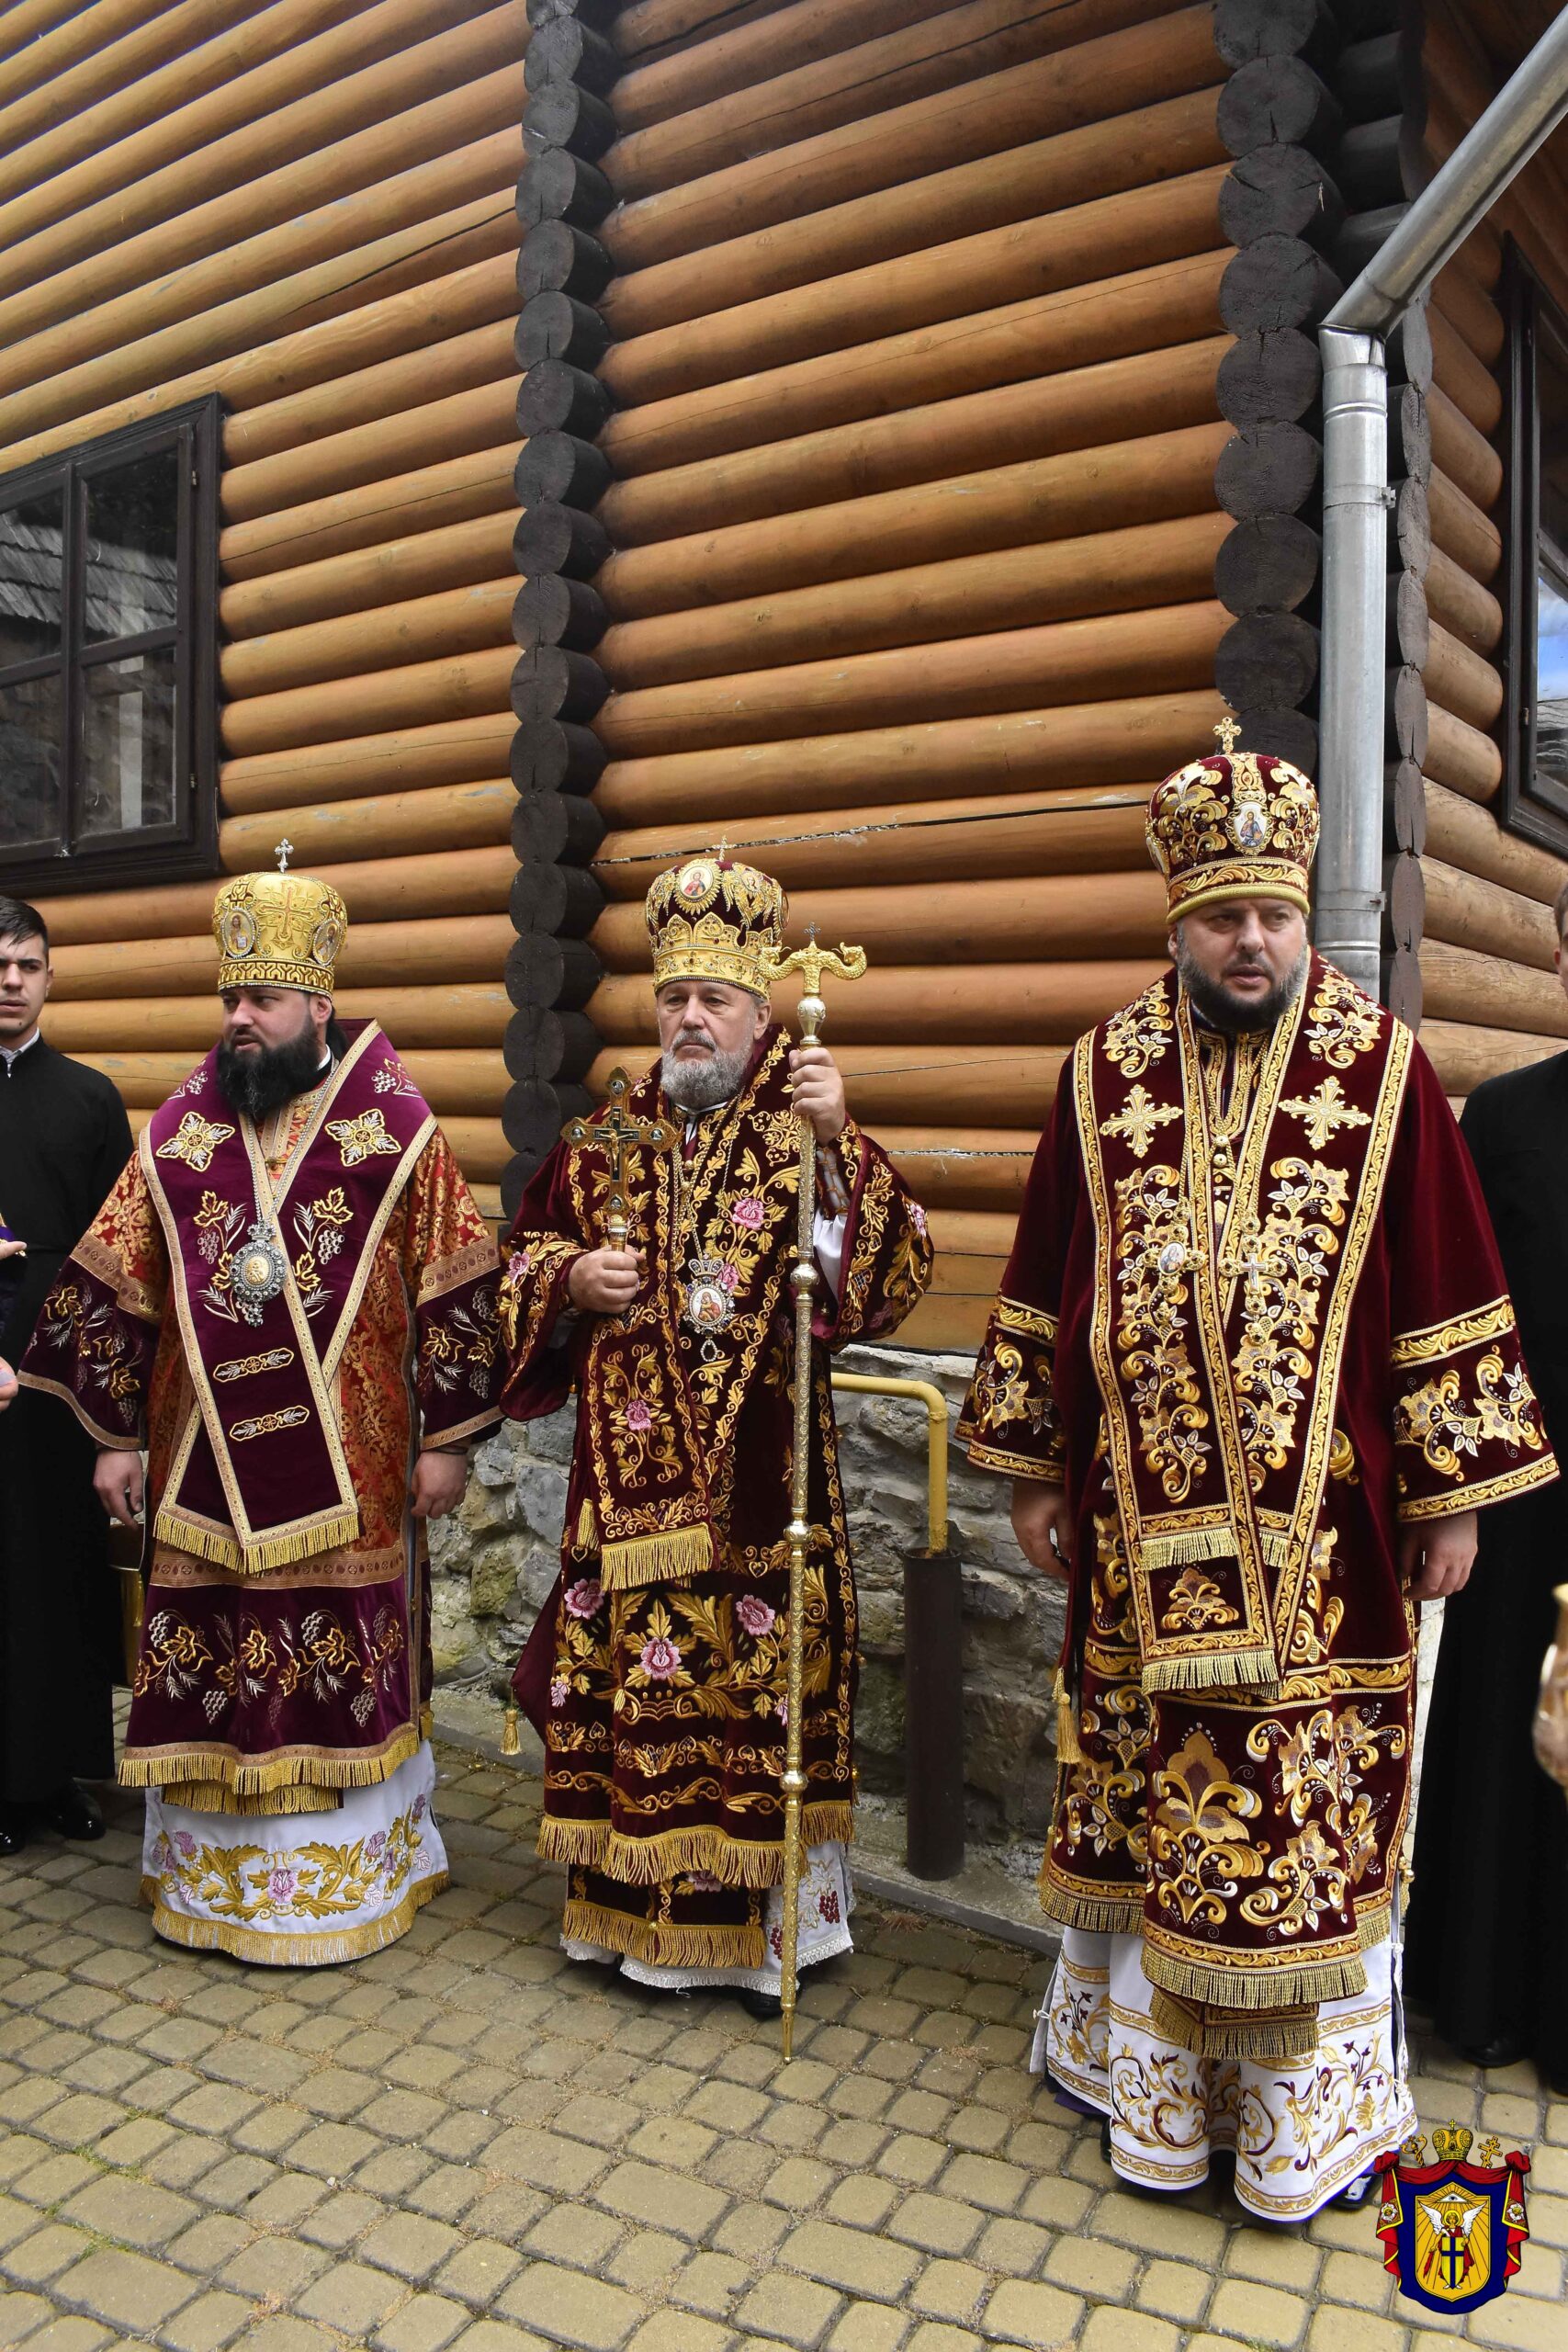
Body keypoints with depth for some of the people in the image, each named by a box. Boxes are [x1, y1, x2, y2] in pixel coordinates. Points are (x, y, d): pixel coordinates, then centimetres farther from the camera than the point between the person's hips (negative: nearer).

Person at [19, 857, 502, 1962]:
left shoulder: (396, 1125, -6)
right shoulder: (180, 1128, 3)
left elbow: (453, 1289, -4)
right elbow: (117, 1287, 8)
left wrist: (447, 1437, -5)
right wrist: (117, 1435, 6)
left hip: (348, 1466, -3)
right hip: (206, 1463, 3)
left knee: (346, 1662, 8)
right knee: (207, 1664, 12)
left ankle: (347, 1865, 29)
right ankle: (214, 1864, 33)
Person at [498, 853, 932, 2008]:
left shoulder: (808, 1138, -3)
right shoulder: (607, 1137, 10)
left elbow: (894, 1275, -16)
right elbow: (526, 1254, 18)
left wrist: (840, 1144, -28)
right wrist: (569, 1278, -5)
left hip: (759, 1476, -3)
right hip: (630, 1474, 4)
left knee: (760, 1675, 2)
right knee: (627, 1672, 11)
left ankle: (765, 1921, 22)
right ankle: (632, 1908, 30)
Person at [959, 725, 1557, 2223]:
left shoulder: (1382, 1070, -2)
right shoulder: (1103, 1078, 3)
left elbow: (1443, 1295, -1)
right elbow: (1045, 1291, 7)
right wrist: (1034, 1470, 7)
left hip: (1322, 1532, -1)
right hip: (1143, 1531, 2)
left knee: (1312, 1811, 8)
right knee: (1147, 1789, 13)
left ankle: (1308, 2100, 30)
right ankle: (1146, 2052, 35)